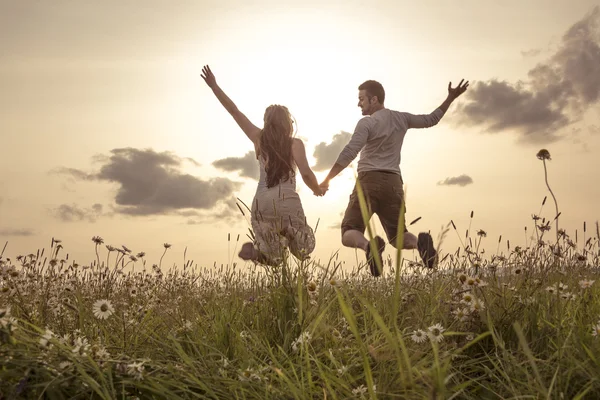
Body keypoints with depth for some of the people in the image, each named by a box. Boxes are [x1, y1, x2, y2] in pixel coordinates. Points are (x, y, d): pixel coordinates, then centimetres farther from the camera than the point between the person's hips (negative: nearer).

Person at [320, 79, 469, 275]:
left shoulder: (367, 123, -4)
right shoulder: (401, 119, 14)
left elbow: (349, 154, -13)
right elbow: (430, 120, 28)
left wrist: (327, 180, -11)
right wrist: (451, 98, 40)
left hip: (369, 180, -5)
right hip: (393, 183, 5)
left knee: (349, 234, -3)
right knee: (397, 236, 15)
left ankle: (369, 245, -40)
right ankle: (420, 242, -21)